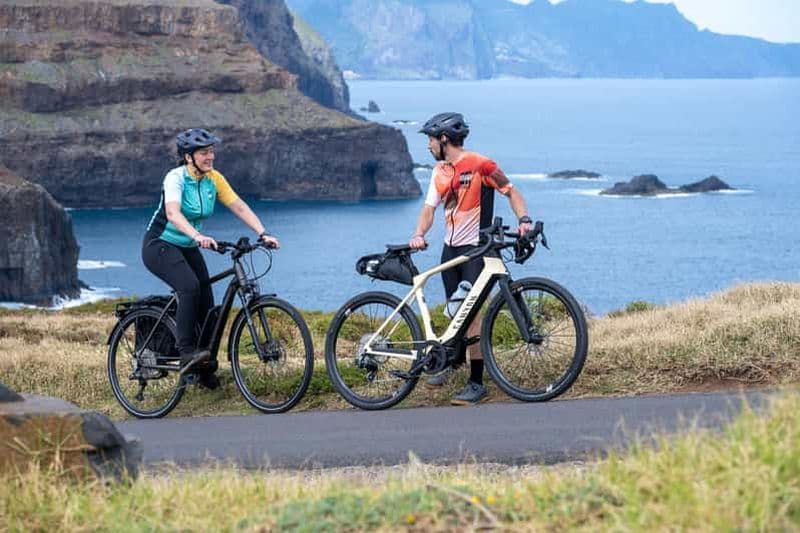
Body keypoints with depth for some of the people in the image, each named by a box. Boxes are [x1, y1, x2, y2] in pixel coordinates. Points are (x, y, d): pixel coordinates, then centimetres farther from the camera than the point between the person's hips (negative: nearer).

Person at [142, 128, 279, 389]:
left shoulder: (214, 179, -3)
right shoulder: (176, 178, -22)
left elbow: (239, 207, -8)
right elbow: (173, 213, -38)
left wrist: (263, 234, -22)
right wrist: (198, 236, -54)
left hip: (187, 248, 6)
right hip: (160, 245, -6)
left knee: (206, 303, -3)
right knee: (190, 286, -32)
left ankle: (205, 370, 12)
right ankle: (187, 352, -31)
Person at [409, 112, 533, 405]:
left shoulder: (480, 165, -11)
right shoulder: (440, 172, 10)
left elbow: (511, 192, -7)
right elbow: (429, 207, 4)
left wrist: (524, 220, -23)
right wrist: (418, 235, -14)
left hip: (475, 248, -7)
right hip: (450, 248, 7)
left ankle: (476, 382, -11)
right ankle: (456, 358, 39)